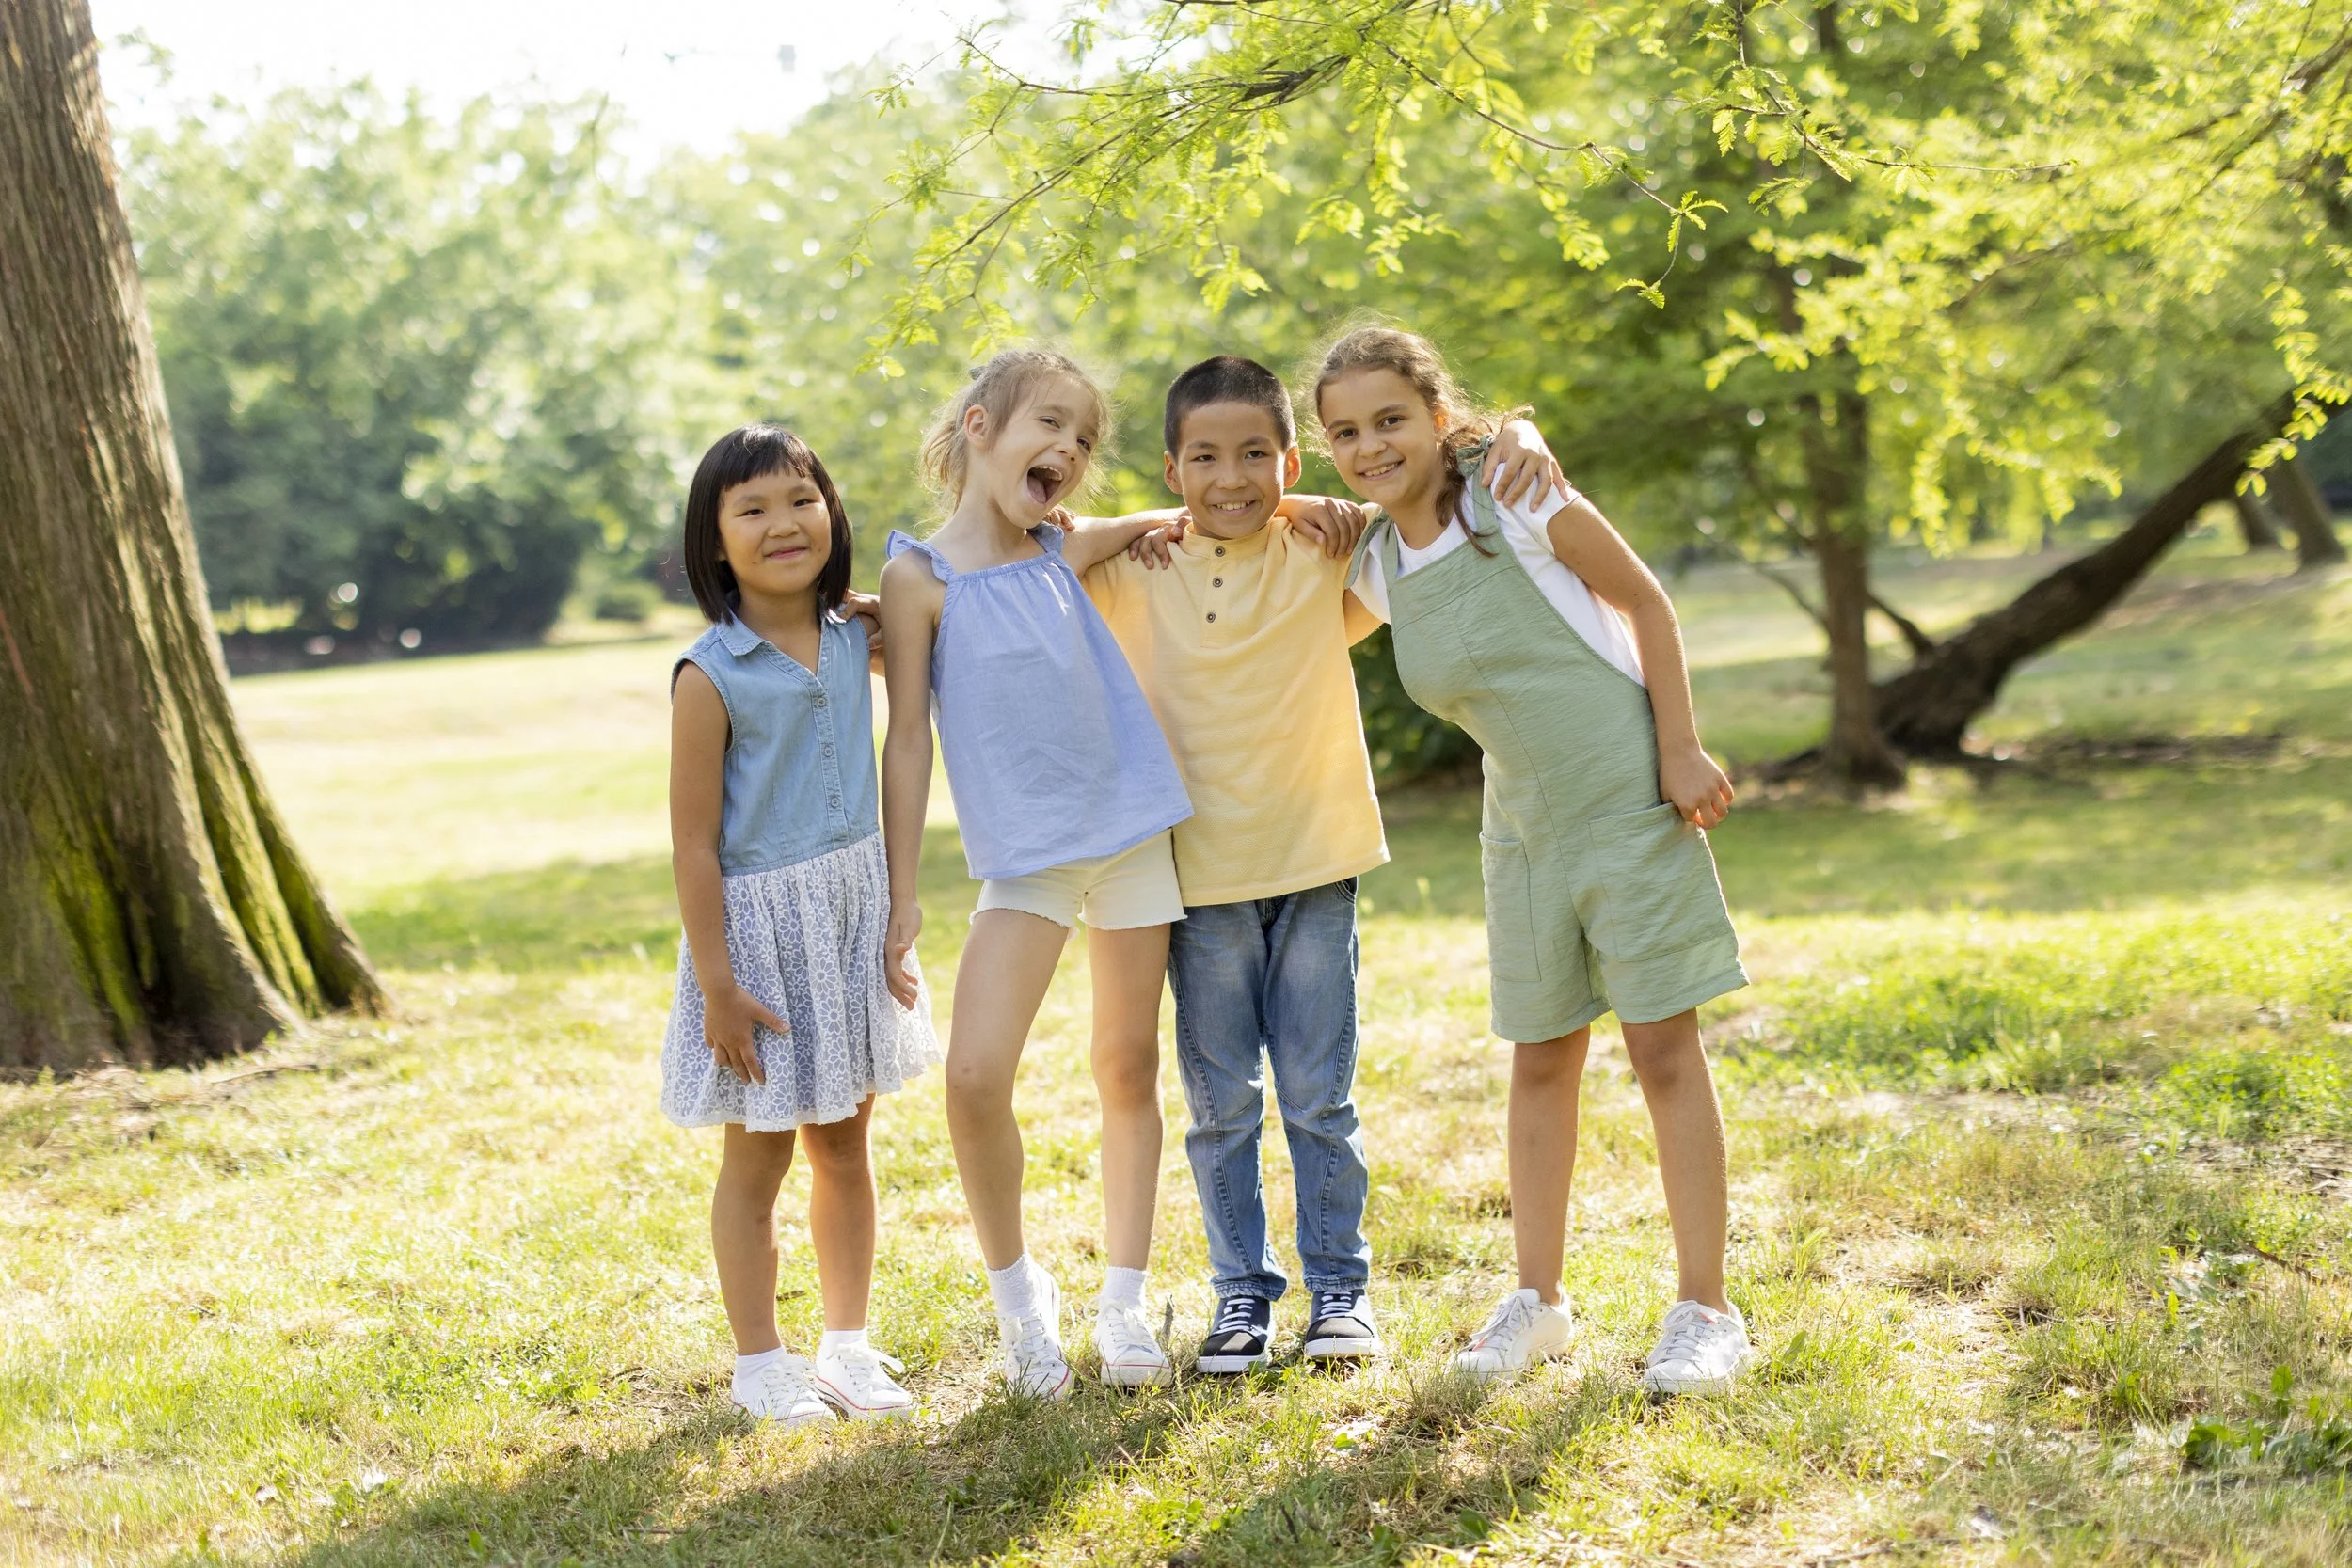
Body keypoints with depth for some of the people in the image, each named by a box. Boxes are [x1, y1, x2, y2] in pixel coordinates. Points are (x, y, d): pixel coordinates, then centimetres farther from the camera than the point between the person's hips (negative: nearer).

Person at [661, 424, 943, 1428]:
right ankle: (759, 1362, 19)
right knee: (759, 1155, 6)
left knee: (844, 1144, 14)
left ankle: (847, 1344, 27)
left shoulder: (855, 644, 1)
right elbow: (694, 841, -14)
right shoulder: (711, 676, -15)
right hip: (759, 923, -5)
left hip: (855, 911, 5)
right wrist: (717, 983, -15)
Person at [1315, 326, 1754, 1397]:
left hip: (1630, 802, -5)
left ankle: (1704, 1308, 5)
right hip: (1524, 828, 5)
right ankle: (1537, 1300, 21)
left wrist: (1682, 752, -9)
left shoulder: (1518, 503, -12)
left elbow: (1646, 603, -5)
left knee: (1664, 1047, -2)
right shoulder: (1375, 569, 3)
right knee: (1540, 1060, 10)